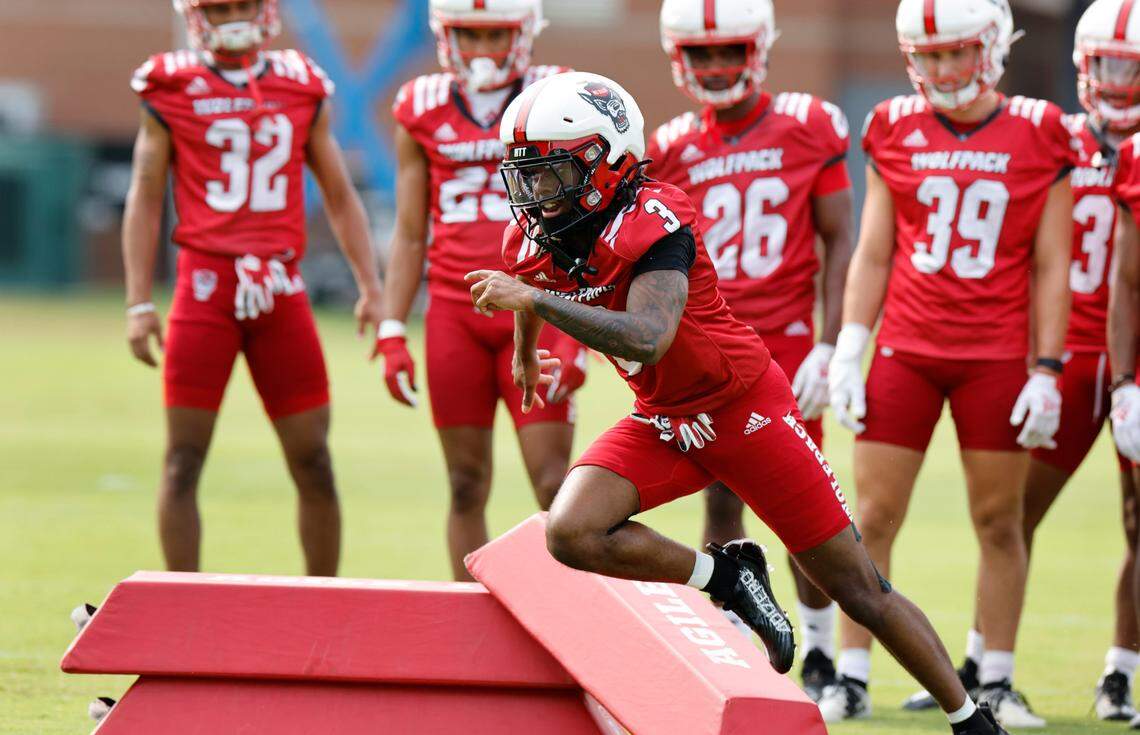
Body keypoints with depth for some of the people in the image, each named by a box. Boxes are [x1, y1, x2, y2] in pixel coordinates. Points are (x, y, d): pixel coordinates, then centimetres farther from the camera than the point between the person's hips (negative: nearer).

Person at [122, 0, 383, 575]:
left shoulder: (304, 89, 10)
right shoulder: (170, 90, 4)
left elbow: (339, 197, 16)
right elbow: (145, 201, 5)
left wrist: (371, 287, 9)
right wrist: (139, 302, -2)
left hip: (280, 290, 2)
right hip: (205, 284, -2)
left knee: (313, 460, 3)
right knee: (184, 457, -2)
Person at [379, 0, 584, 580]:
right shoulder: (422, 111, 7)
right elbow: (410, 235, 12)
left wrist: (575, 334, -11)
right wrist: (391, 333, 5)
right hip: (453, 316, 2)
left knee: (554, 483, -8)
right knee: (466, 485, 5)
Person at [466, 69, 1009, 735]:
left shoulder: (652, 225, -28)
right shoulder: (534, 242, -6)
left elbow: (646, 337, -44)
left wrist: (534, 298, -45)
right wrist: (525, 356, 34)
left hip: (746, 411, -6)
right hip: (663, 424, 6)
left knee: (860, 592, 1)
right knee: (571, 533, -21)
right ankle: (727, 580, -1)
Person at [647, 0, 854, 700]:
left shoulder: (808, 128, -3)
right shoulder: (673, 148, 5)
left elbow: (841, 242, -2)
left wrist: (829, 347, -9)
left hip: (786, 340, -2)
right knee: (722, 499, 1)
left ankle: (820, 650, 13)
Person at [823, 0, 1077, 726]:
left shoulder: (1038, 136, -1)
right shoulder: (896, 131, 4)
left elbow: (1050, 270, 0)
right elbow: (873, 256, 7)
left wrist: (1046, 372, -5)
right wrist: (849, 352, 0)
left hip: (996, 355, -1)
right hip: (906, 350, 1)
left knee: (1000, 520, 3)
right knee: (874, 517, -1)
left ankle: (997, 683, 11)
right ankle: (852, 679, 5)